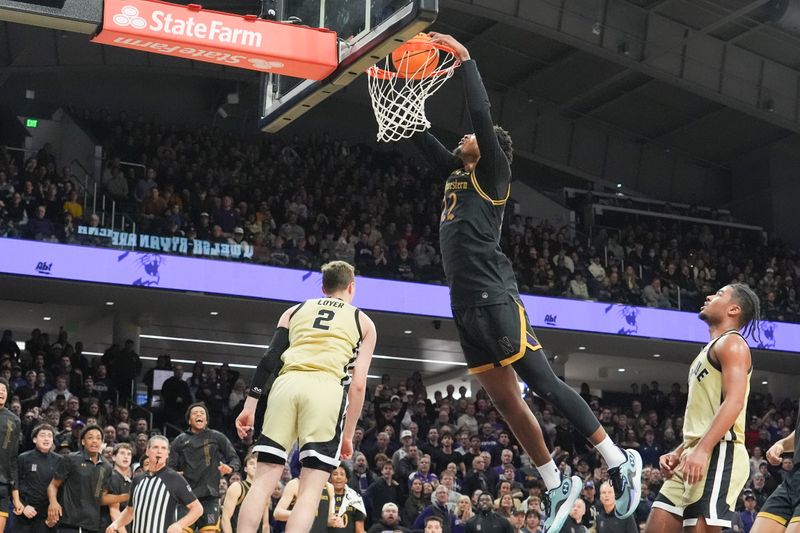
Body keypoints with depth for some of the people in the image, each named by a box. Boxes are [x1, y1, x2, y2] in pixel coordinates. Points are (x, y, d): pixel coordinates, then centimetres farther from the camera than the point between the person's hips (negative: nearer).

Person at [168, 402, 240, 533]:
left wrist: (230, 468, -12)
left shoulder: (217, 437, 12)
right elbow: (171, 466, 14)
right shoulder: (180, 440, 15)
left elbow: (235, 459, 10)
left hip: (210, 495, -1)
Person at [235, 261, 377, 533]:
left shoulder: (295, 311, 27)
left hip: (287, 384, 2)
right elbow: (358, 384, 13)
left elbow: (269, 359, 13)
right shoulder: (363, 322, 22)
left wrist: (250, 405, 10)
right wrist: (348, 435, 17)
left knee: (262, 482, 5)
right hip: (327, 388, -2)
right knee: (310, 490, -3)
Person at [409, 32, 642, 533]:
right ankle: (557, 485, 14)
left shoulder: (492, 173, 2)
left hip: (495, 301, -8)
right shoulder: (456, 174, 22)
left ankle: (620, 462, -5)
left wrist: (465, 58, -4)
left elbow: (482, 114, -10)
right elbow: (419, 135, 29)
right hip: (467, 307, 8)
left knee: (544, 384, -10)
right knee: (507, 402, 7)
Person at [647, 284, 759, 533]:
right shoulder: (710, 351, 27)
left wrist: (702, 449, -26)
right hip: (694, 458, 10)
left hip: (718, 455, -10)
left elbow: (734, 402, -17)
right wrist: (678, 453, 19)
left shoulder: (731, 343, -3)